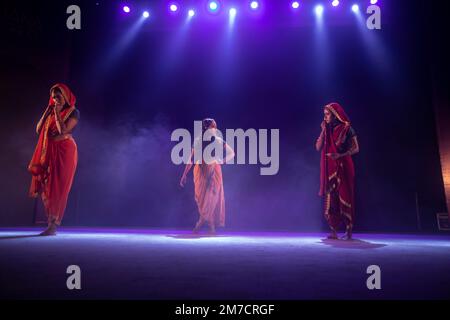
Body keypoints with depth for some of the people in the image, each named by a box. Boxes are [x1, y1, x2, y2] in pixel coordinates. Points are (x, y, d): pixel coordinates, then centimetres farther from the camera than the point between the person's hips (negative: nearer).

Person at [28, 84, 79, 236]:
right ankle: (51, 222, 14)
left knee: (58, 187, -8)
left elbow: (63, 130, -16)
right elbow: (38, 129, 8)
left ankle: (53, 225, -6)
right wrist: (48, 110, 4)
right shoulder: (51, 111, 16)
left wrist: (57, 113, -11)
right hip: (48, 152, 7)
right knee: (45, 186, 5)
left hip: (64, 151, -6)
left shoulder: (73, 112, -3)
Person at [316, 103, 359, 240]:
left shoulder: (346, 128, -4)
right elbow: (318, 148, 2)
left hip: (343, 167, -4)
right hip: (329, 168, 4)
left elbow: (356, 148, -5)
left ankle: (348, 230, 4)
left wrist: (340, 155, -19)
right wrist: (323, 130, -4)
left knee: (344, 197, -4)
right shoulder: (327, 129, 10)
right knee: (330, 198, 2)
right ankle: (333, 231, 8)